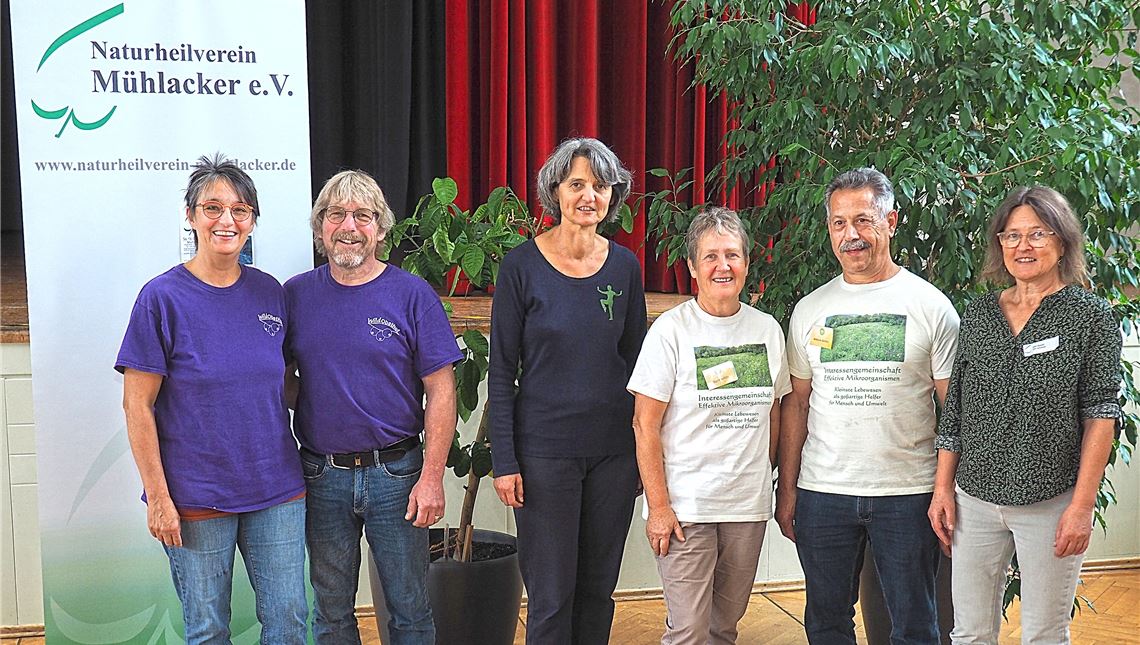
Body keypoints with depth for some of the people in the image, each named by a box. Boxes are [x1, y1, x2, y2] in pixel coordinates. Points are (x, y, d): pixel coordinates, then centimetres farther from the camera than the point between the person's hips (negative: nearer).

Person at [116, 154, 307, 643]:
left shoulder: (269, 292, 4)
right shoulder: (162, 298, -8)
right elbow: (137, 405, -8)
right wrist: (157, 497, -10)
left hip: (277, 491, 4)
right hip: (196, 498, -3)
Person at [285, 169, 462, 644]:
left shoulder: (412, 295, -5)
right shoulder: (296, 295, 2)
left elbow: (441, 391, -6)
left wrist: (432, 477, -11)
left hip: (397, 474, -2)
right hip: (322, 475, 2)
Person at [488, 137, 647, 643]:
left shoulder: (624, 266, 3)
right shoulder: (522, 266, -7)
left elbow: (635, 361, 11)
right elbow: (501, 370, -5)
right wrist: (504, 460, -9)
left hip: (614, 449, 4)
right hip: (545, 450, -3)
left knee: (599, 587, 13)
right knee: (551, 594, 2)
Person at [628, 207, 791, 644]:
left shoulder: (767, 329, 6)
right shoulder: (671, 330, -8)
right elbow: (645, 425, -9)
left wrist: (765, 485, 13)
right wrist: (658, 506, -12)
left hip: (749, 507, 5)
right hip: (685, 505, -4)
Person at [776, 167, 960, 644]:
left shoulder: (930, 305, -2)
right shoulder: (810, 310, 6)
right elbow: (796, 404, 10)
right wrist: (786, 491, 7)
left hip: (908, 492, -2)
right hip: (822, 492, 3)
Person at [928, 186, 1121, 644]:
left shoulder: (1090, 316, -2)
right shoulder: (979, 314, 8)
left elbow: (1100, 416, -6)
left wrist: (1082, 506, -11)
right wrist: (942, 489, 7)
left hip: (1052, 503, -3)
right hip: (975, 500, 3)